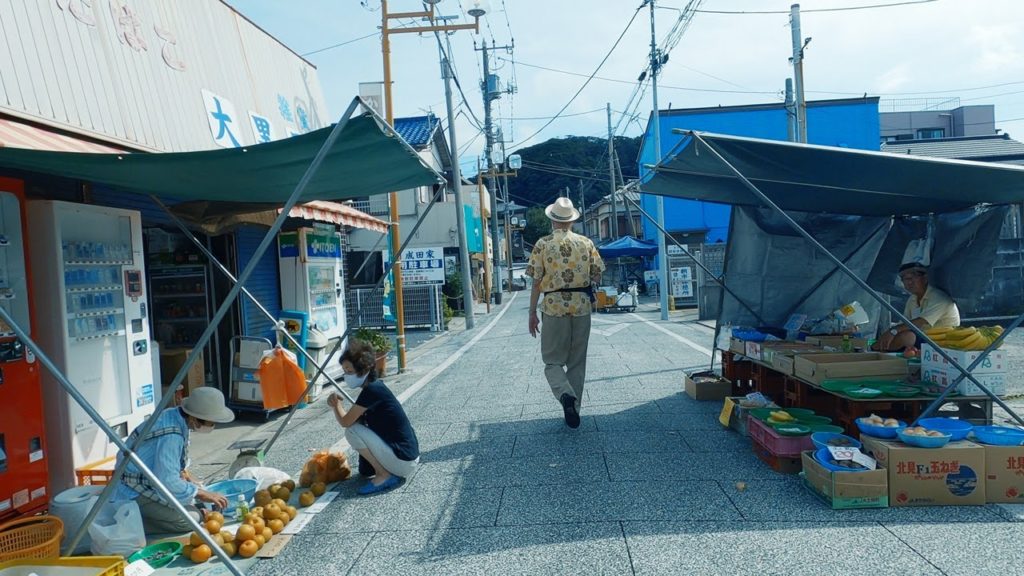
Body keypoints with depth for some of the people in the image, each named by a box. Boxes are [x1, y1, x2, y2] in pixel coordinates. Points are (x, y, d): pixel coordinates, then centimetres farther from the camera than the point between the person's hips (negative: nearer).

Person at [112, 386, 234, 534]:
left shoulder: (174, 415, -3)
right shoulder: (171, 436, -31)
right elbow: (168, 482, -30)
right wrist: (201, 494, -19)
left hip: (151, 481, 9)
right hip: (135, 493, -9)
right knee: (190, 519, -18)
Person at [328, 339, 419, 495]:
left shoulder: (372, 390, -19)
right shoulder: (374, 387, 8)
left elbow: (345, 422, -16)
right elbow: (353, 418, 15)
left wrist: (336, 404, 2)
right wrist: (338, 405, -2)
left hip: (404, 462, -9)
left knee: (353, 430, -12)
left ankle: (384, 476, -6)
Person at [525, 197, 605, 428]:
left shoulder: (543, 244, -3)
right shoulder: (586, 242, 4)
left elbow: (536, 282, -5)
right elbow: (597, 276, 5)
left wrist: (532, 313, 2)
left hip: (554, 307, -2)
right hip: (582, 306, 3)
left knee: (553, 361, 6)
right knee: (577, 362, 13)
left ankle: (566, 395, -20)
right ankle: (573, 408, 16)